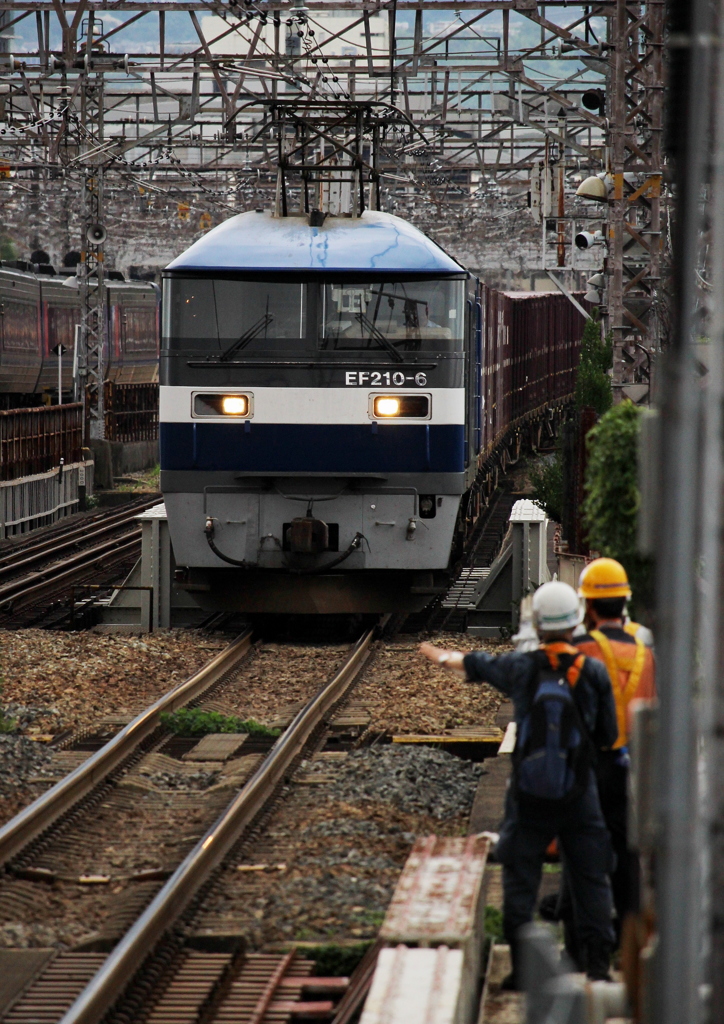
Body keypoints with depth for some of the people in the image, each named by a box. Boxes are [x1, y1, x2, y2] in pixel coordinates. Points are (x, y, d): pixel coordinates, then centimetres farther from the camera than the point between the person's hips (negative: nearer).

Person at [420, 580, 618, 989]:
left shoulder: (521, 668, -5)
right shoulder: (594, 672, -8)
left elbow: (474, 664, 15)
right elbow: (609, 735, -1)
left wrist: (442, 656, 36)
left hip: (529, 795, 0)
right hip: (579, 795, 0)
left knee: (520, 879, 9)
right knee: (591, 878, 7)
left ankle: (521, 966, 7)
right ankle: (599, 963, 5)